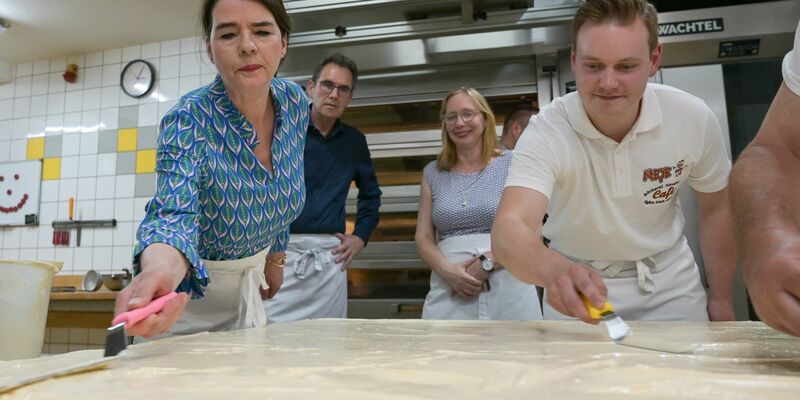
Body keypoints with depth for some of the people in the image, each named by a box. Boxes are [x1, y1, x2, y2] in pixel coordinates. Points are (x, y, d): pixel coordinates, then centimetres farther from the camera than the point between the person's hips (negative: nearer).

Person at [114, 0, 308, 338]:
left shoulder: (295, 103, -13)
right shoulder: (188, 120, -28)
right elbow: (175, 212, -42)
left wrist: (275, 257, 12)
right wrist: (160, 269, -64)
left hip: (248, 283, 5)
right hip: (187, 289, -4)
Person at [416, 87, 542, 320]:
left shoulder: (512, 165, 2)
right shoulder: (432, 173, 10)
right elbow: (423, 237, 8)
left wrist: (486, 264, -15)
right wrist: (447, 270, -10)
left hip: (507, 287, -1)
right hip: (450, 289, 2)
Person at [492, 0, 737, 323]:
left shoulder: (694, 119, -18)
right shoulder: (545, 133, -27)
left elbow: (715, 210, 0)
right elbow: (508, 229, -43)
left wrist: (721, 300, 5)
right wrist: (557, 271, -64)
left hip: (669, 285, 2)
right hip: (579, 285, -2)